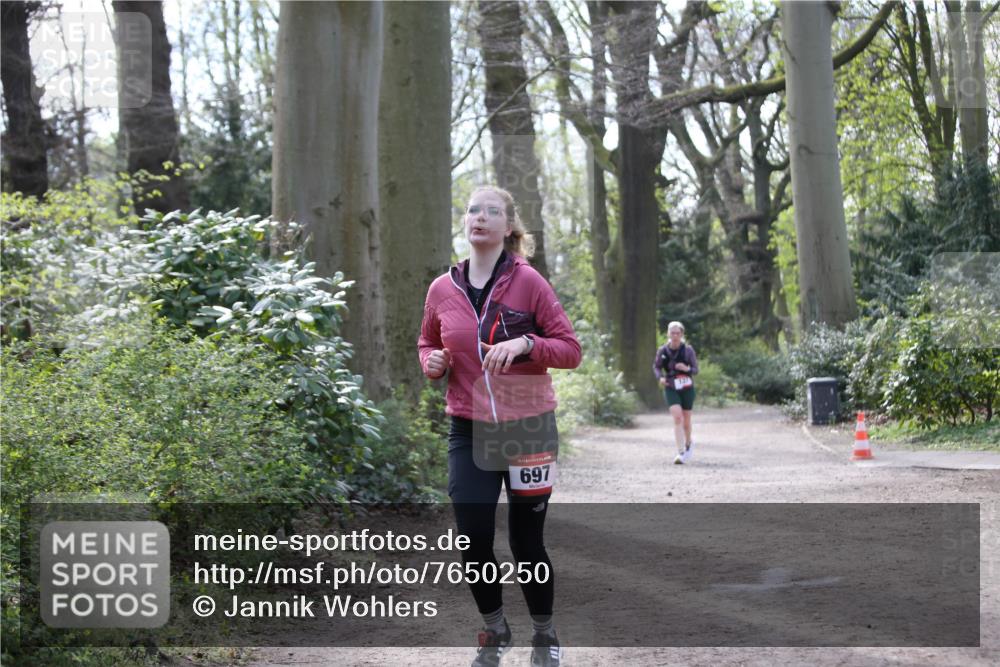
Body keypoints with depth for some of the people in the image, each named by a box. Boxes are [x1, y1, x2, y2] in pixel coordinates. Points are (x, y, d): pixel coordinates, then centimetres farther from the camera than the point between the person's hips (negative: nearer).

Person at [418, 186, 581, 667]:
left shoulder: (528, 283, -6)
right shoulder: (442, 290, 3)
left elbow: (570, 349, -5)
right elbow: (427, 344, 20)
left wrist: (525, 344, -22)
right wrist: (431, 362, -2)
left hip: (528, 428, -2)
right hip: (469, 433, 2)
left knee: (526, 539, 4)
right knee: (473, 540, -4)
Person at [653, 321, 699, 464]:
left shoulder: (688, 350, -9)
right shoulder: (662, 351, -5)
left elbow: (695, 370, -4)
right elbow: (656, 366, 10)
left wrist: (687, 369, -26)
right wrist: (660, 377, -10)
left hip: (687, 389, 0)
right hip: (671, 389, 0)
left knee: (686, 421, 11)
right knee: (677, 417, -18)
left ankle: (688, 443, 42)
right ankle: (681, 453, -17)